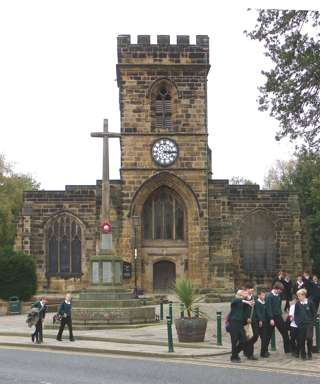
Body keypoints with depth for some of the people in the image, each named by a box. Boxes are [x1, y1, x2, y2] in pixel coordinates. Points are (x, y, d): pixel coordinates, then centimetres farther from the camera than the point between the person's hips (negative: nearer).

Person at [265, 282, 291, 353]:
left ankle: (288, 349, 12)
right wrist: (271, 319, -21)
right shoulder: (269, 296, -15)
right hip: (272, 318, -7)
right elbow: (268, 308, -18)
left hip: (278, 317, 7)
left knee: (285, 332, 5)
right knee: (269, 334, 3)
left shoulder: (278, 296, 6)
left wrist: (280, 313, 10)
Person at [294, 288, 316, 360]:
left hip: (309, 324, -2)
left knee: (309, 338, -8)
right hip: (300, 324, 2)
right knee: (301, 340, 3)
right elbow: (295, 314, 8)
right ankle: (303, 355, 15)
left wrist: (312, 321, -2)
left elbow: (314, 313, 3)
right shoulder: (297, 304, 1)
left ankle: (309, 354, 9)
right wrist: (296, 321, -2)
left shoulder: (310, 302, -4)